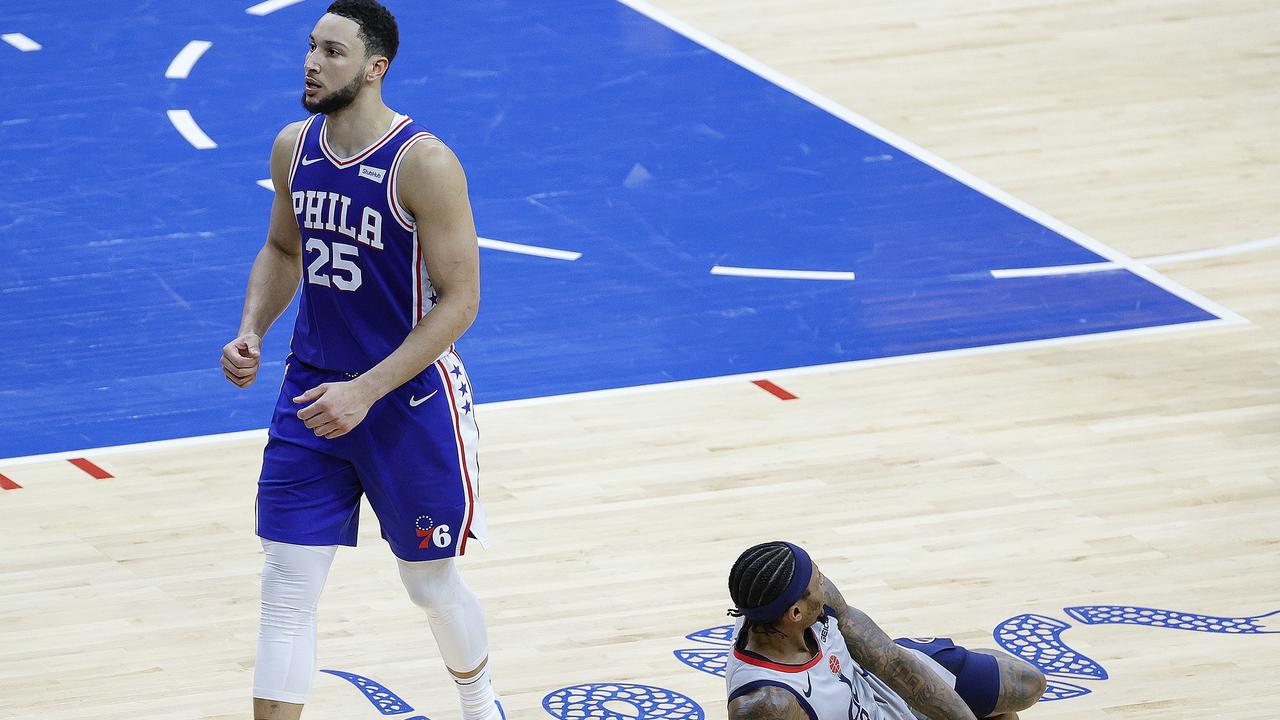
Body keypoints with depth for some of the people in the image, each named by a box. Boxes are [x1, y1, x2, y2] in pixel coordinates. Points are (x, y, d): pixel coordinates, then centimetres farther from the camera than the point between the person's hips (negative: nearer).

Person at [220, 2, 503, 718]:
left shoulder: (424, 163, -20)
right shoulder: (294, 148, 0)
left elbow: (459, 301, -19)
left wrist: (366, 391, -24)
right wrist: (252, 331, -1)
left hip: (411, 400, -5)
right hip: (312, 391, 5)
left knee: (432, 582, 13)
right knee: (287, 587, -1)